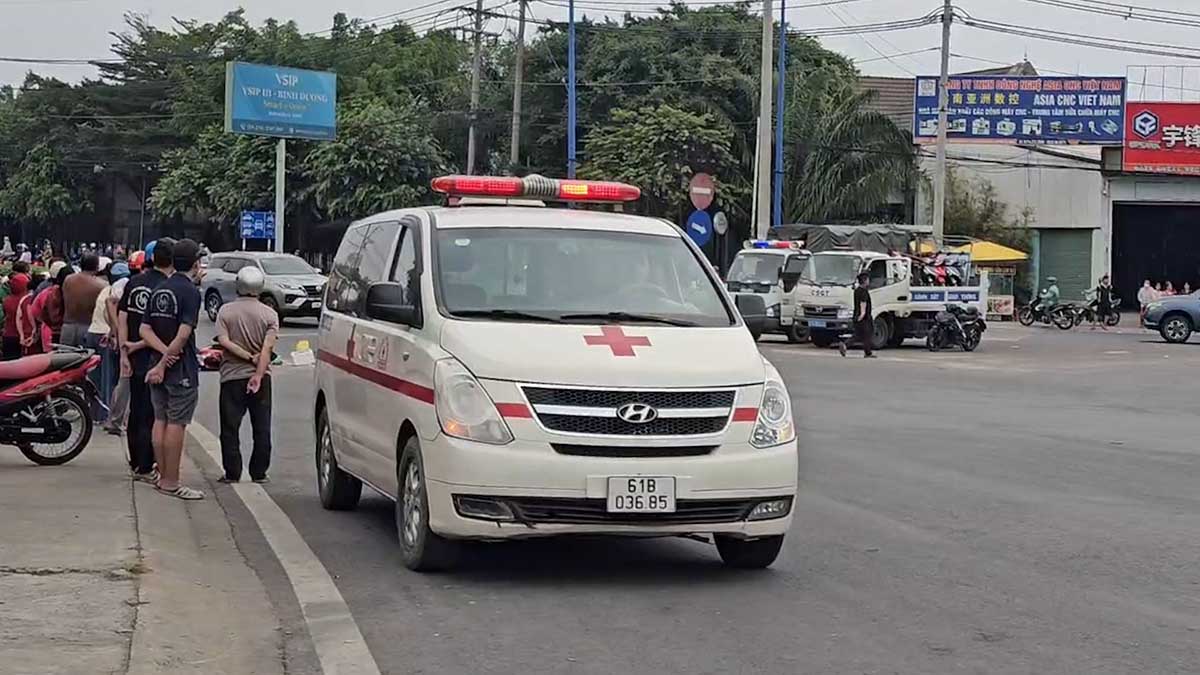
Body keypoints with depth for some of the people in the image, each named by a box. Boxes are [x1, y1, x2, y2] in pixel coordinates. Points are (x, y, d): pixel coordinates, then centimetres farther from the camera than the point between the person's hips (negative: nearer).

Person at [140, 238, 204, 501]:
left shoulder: (159, 290, 10)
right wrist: (164, 363, -15)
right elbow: (184, 334, -20)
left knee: (160, 421, 12)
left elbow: (144, 329, 5)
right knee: (176, 424, -4)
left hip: (158, 364, 8)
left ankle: (163, 476, 17)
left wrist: (163, 352, -8)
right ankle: (171, 482, -2)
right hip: (182, 369, -8)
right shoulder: (190, 291, -12)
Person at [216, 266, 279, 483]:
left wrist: (248, 357, -10)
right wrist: (258, 374, -17)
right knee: (262, 429, 8)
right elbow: (267, 347, -12)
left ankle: (232, 473, 4)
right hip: (260, 377, 1)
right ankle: (259, 473, 10)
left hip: (232, 376, 0)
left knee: (230, 428, 6)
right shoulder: (269, 314, -2)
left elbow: (224, 341, -12)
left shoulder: (225, 311, -1)